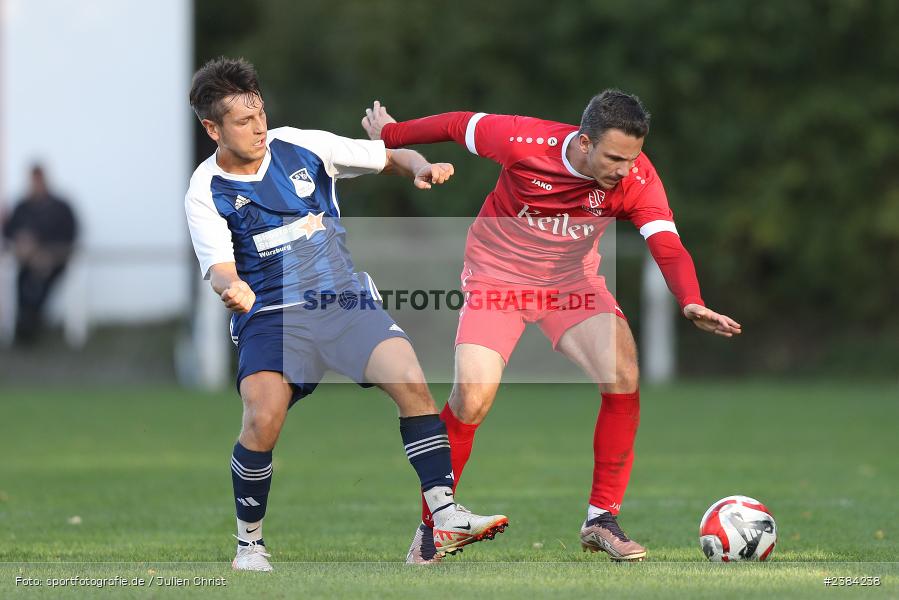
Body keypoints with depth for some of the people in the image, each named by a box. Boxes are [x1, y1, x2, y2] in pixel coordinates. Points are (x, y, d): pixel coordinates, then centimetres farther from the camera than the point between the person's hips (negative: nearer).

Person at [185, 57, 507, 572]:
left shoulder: (301, 147, 4)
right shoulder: (207, 194, -2)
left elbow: (390, 157, 13)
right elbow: (220, 266, -14)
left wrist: (419, 167, -10)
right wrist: (231, 288, -39)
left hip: (347, 301, 2)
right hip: (271, 316, -2)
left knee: (410, 378, -23)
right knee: (263, 421, -26)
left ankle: (446, 519, -21)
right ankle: (249, 544, -3)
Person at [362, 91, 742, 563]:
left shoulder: (637, 179, -22)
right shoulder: (523, 142, -27)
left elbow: (667, 246, -32)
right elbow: (459, 125, -10)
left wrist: (691, 303, -52)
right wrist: (388, 134, 7)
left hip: (572, 280, 2)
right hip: (497, 274, -2)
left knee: (623, 378, -19)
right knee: (473, 397, -18)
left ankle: (602, 520, -5)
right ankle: (430, 527, 3)